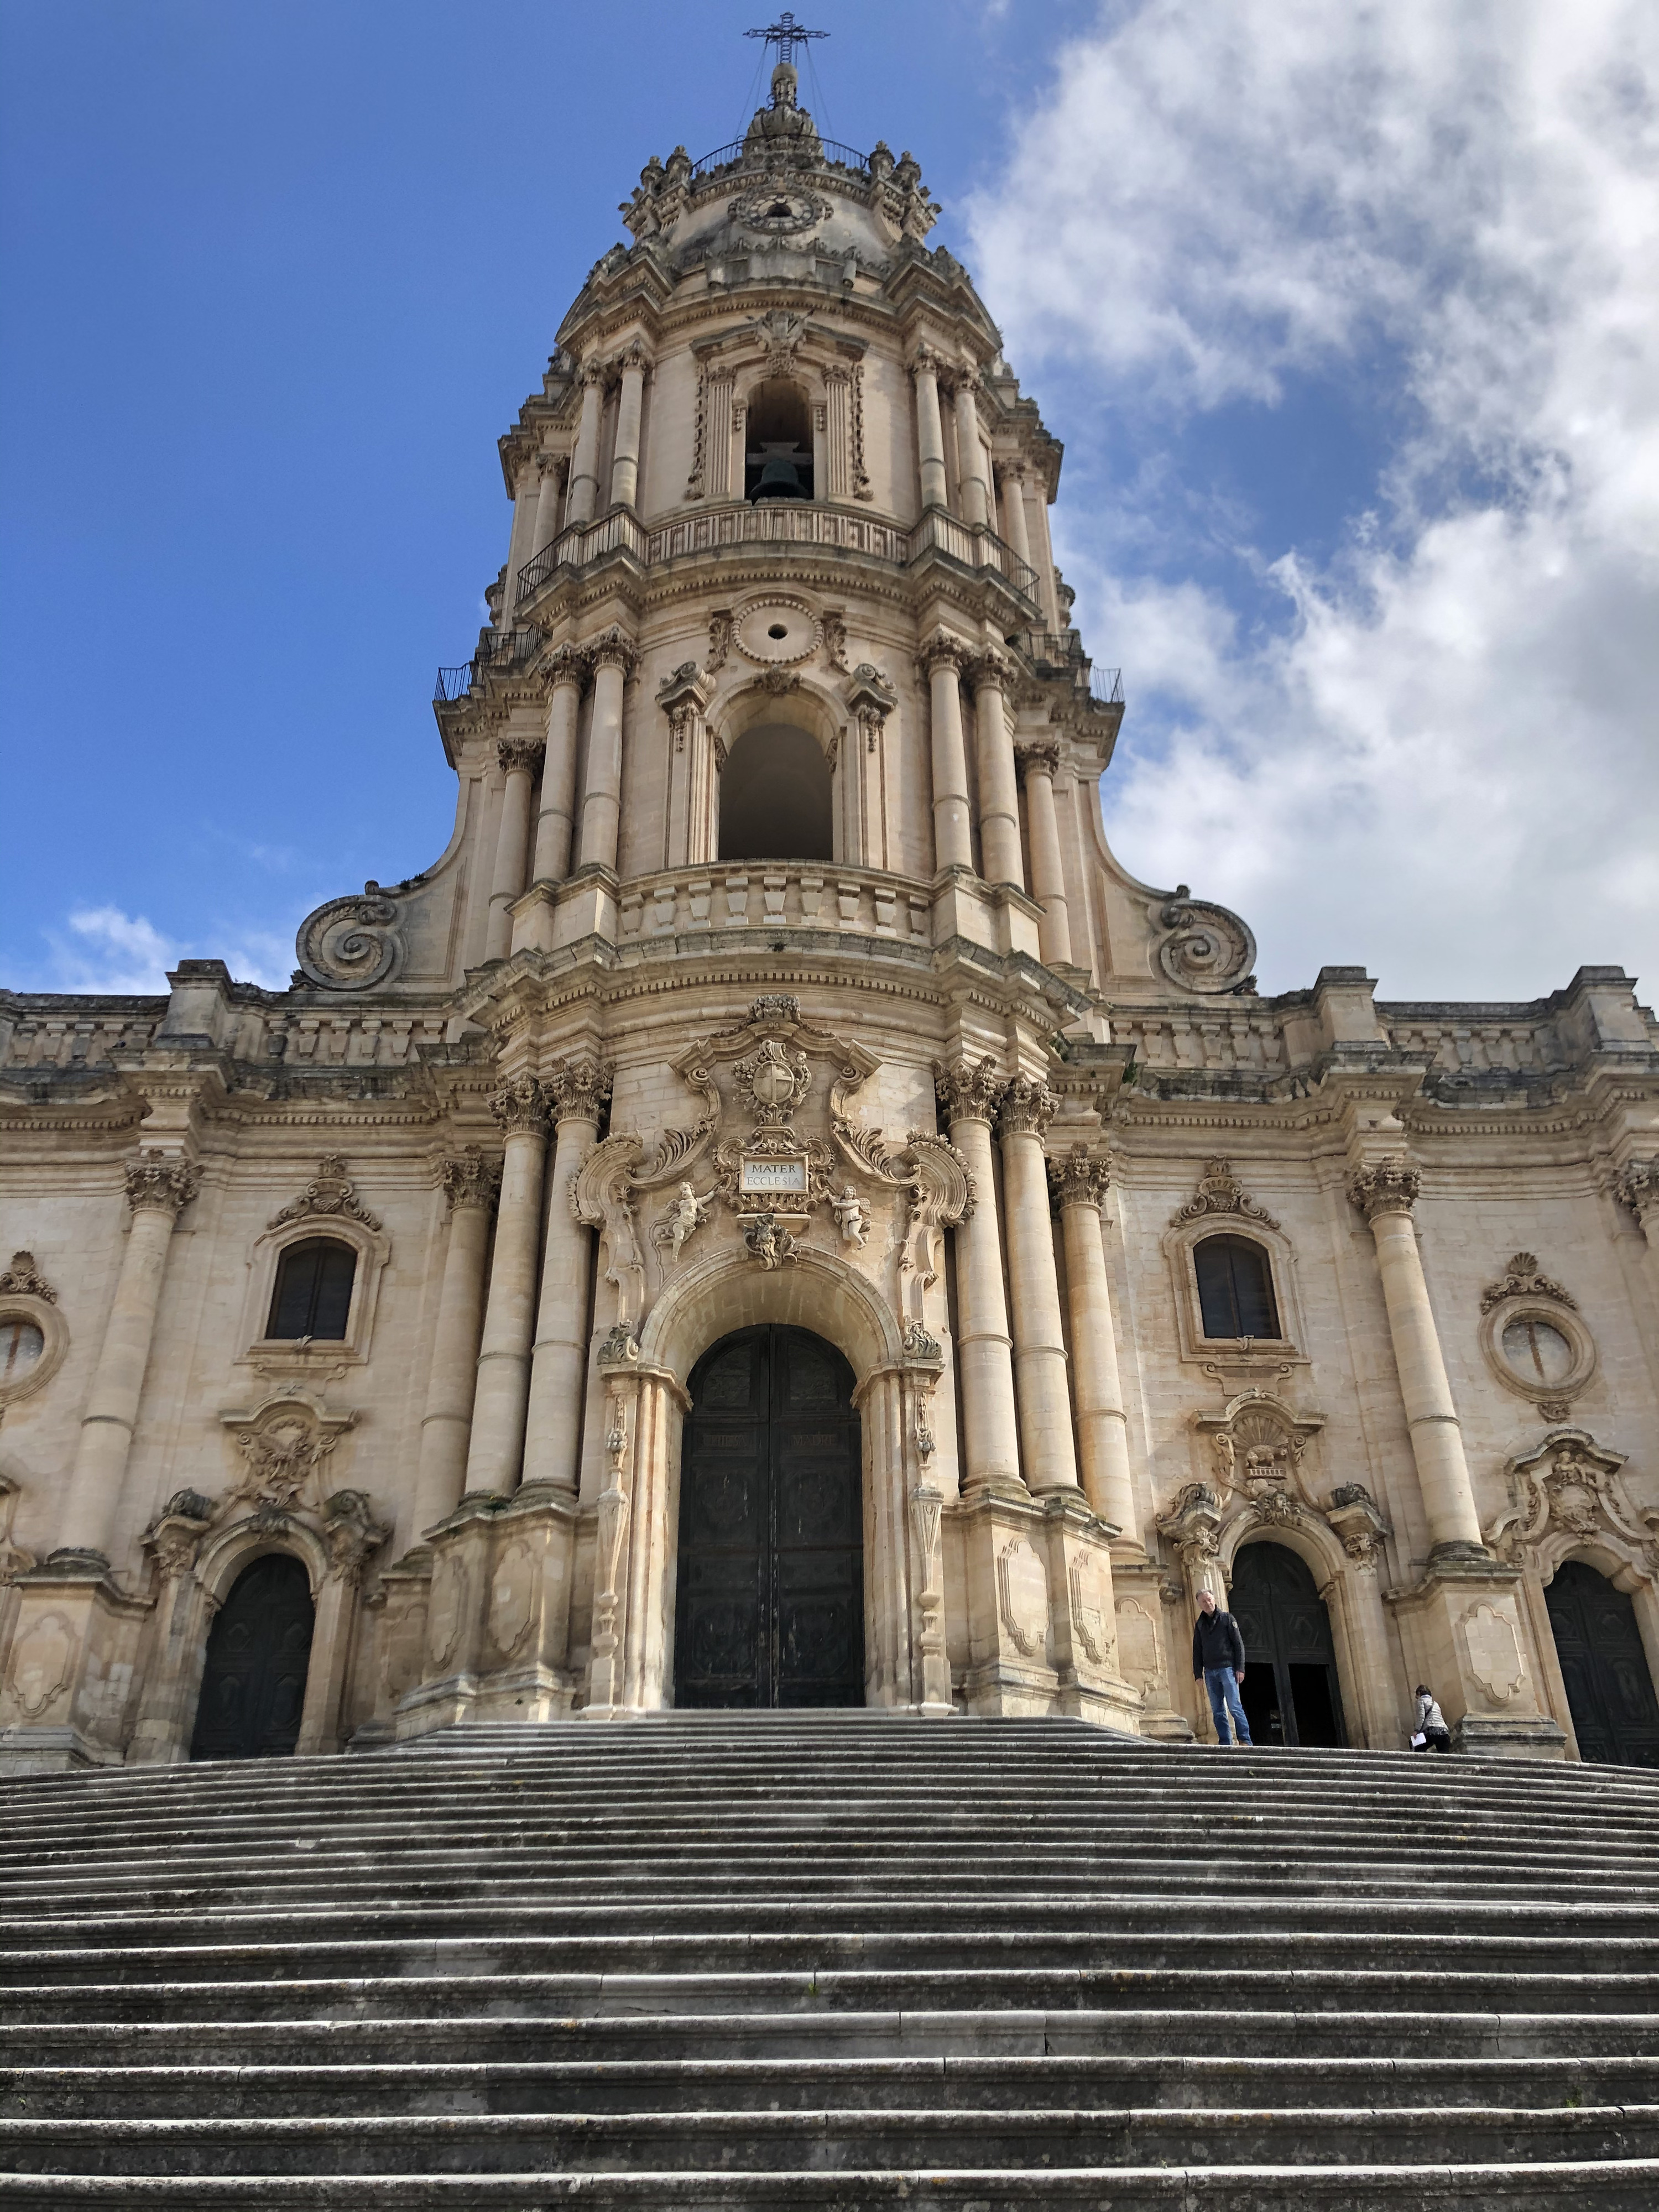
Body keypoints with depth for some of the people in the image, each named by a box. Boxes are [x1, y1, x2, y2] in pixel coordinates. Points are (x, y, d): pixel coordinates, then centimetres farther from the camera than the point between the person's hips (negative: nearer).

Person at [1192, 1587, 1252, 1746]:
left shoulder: (1227, 1619, 4)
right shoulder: (1200, 1624, 14)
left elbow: (1239, 1644, 0)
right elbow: (1197, 1651, 15)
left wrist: (1240, 1668, -8)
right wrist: (1198, 1674, 7)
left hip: (1227, 1668, -4)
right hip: (1210, 1672, 4)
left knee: (1234, 1706, -9)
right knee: (1217, 1710, 3)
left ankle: (1245, 1741, -5)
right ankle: (1225, 1742, 5)